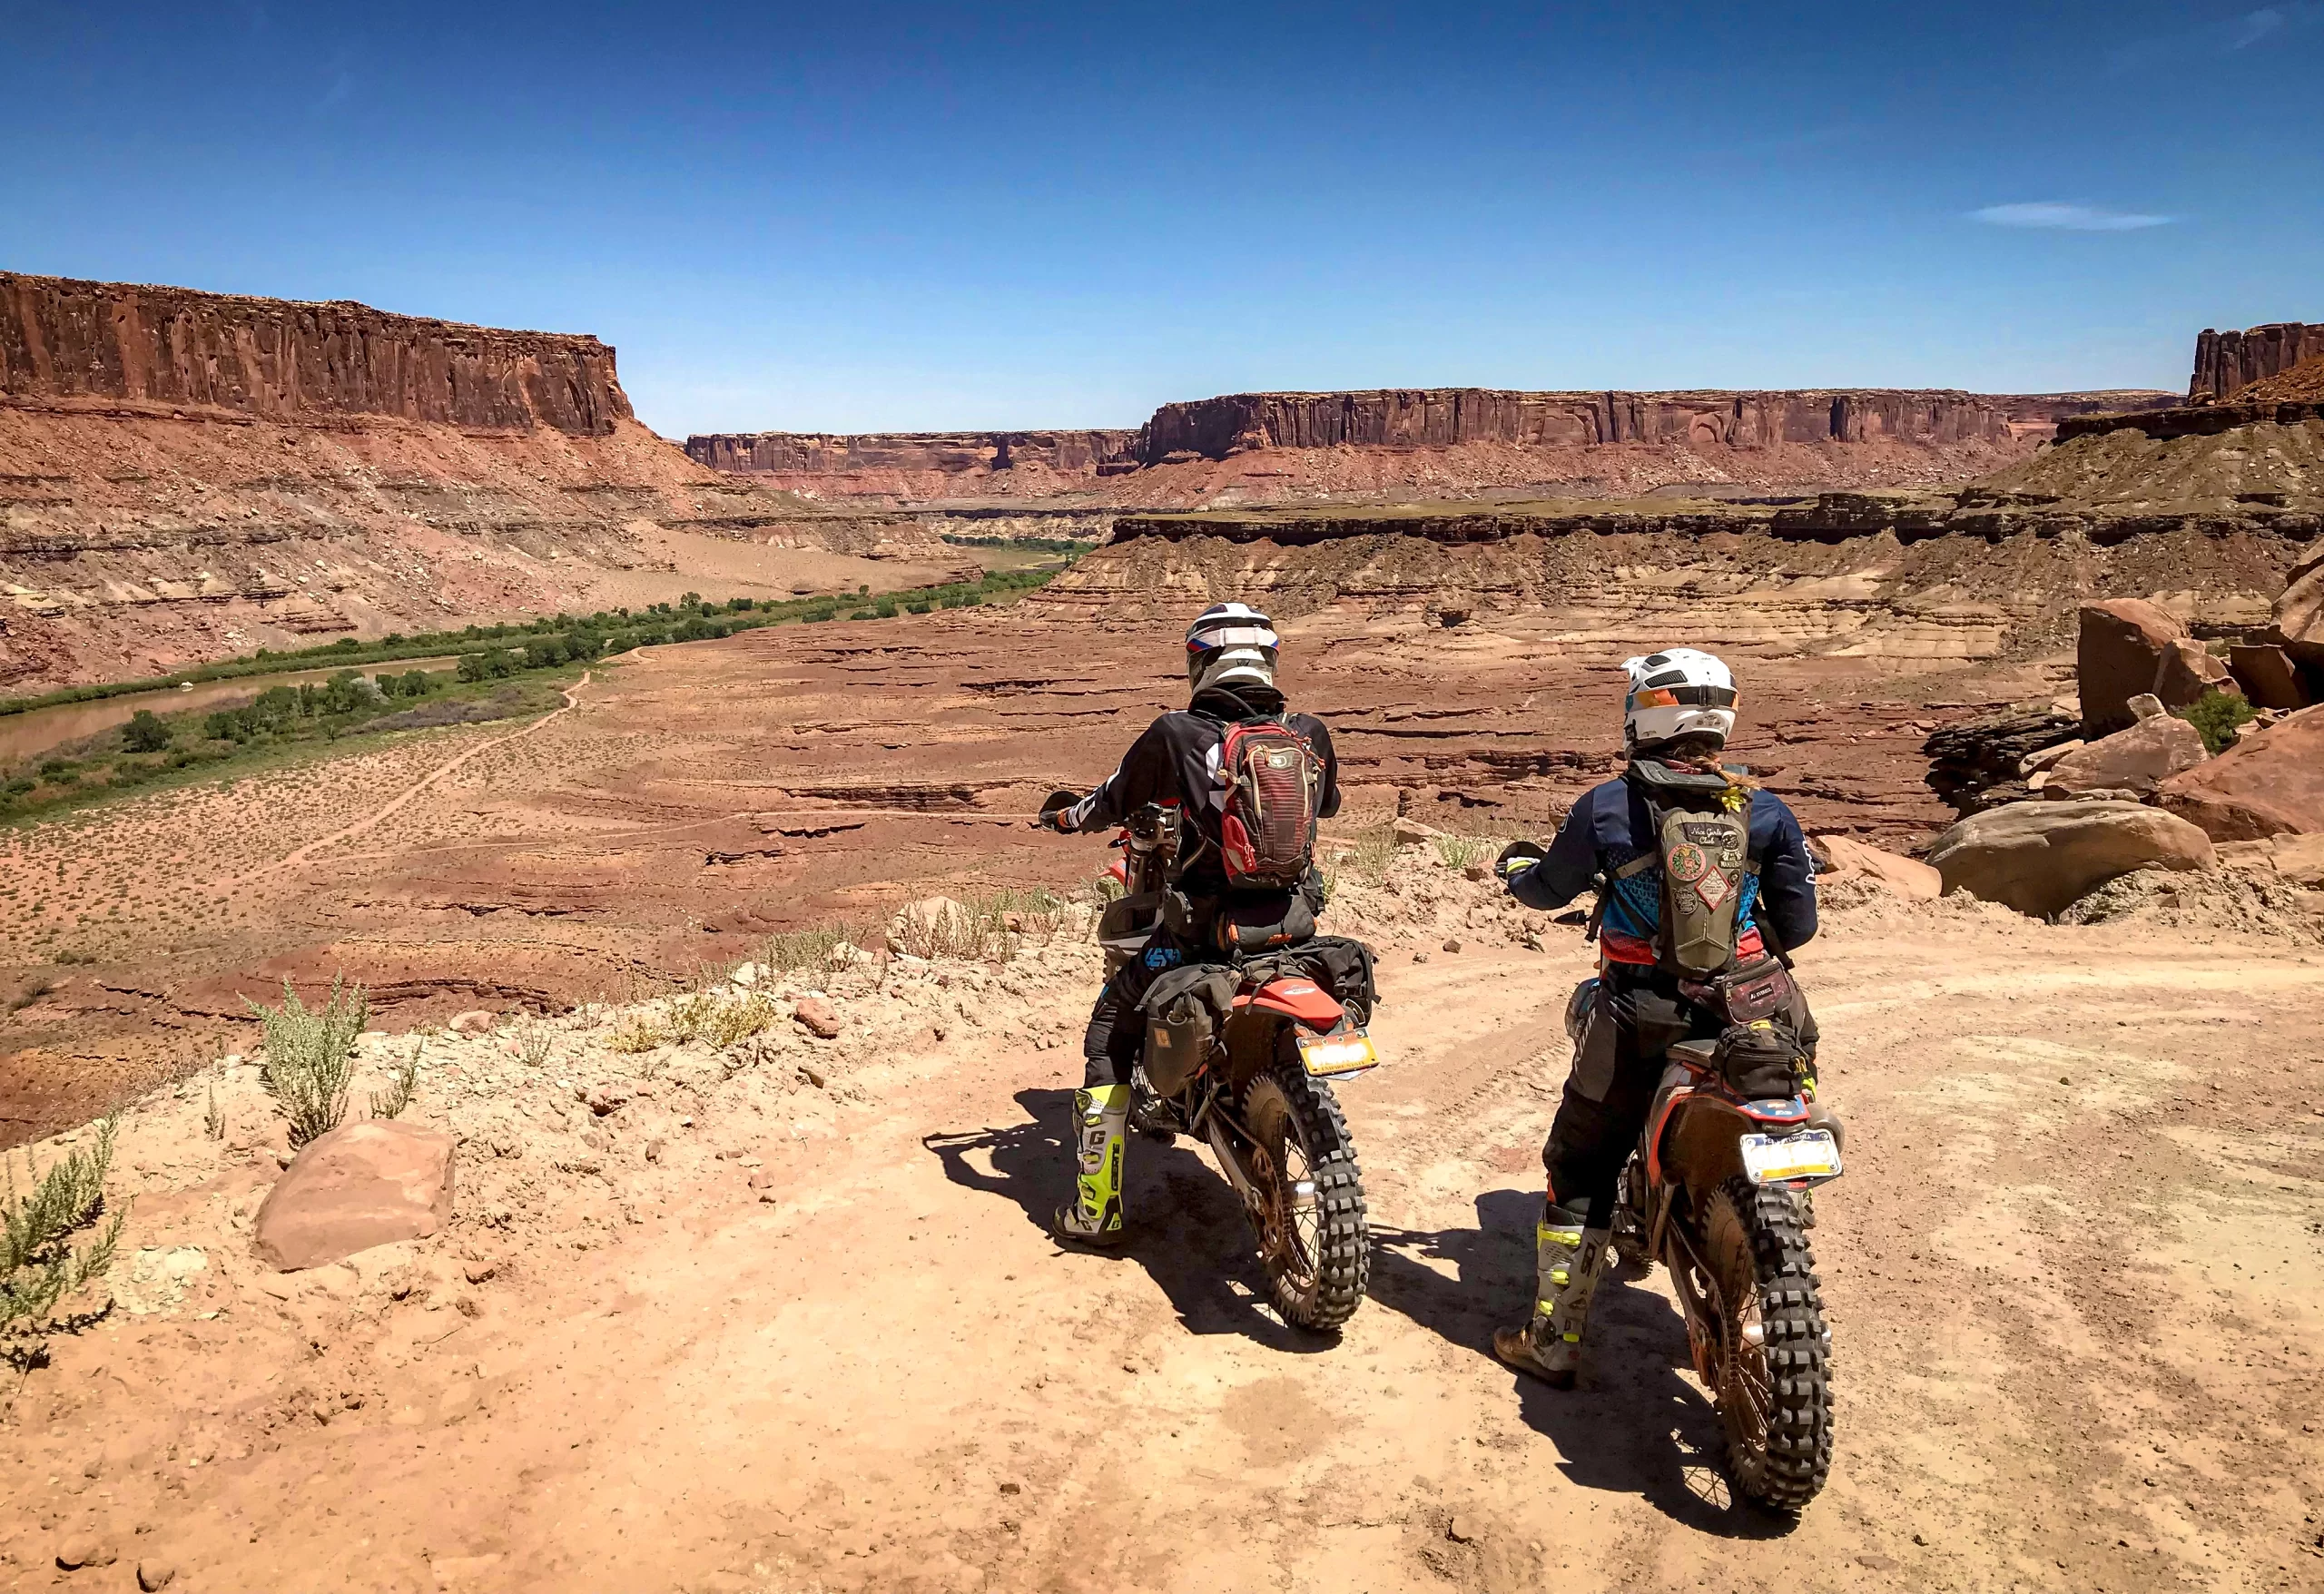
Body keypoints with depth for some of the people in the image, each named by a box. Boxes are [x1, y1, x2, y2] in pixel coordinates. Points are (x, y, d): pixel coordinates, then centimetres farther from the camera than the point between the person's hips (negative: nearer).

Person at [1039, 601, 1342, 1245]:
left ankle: (1096, 1209, 14)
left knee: (1111, 1032, 14)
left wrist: (1066, 816, 28)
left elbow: (1115, 800, 6)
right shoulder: (1310, 734, 2)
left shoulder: (1175, 734, -8)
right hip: (1297, 919, 4)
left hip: (1204, 926, -3)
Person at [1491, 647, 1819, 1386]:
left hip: (1635, 1030, -2)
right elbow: (1797, 925, 2)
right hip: (1742, 1027, 2)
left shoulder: (1607, 807, -8)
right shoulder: (1766, 812, -3)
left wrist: (1512, 867, 29)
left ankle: (1553, 1341, 17)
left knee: (1579, 1170, 12)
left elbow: (1548, 888, 6)